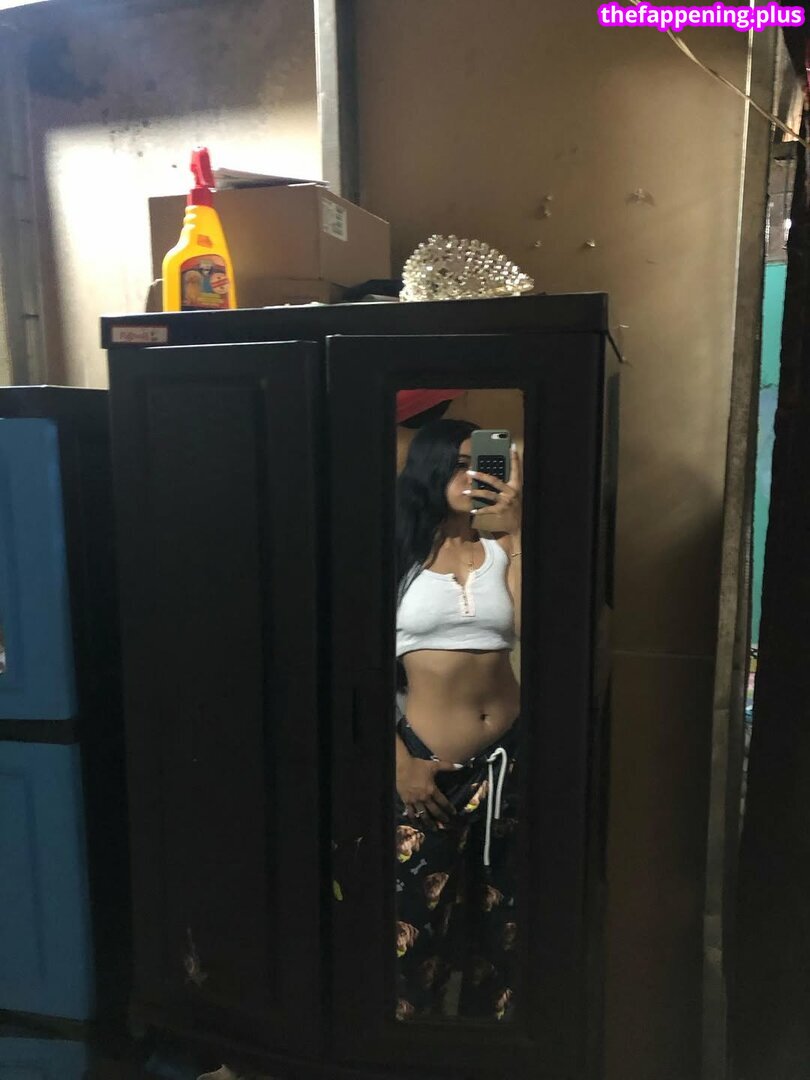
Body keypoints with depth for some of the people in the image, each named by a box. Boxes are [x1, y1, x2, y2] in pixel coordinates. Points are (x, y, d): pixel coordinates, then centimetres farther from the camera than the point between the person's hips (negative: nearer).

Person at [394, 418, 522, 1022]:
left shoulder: (503, 549, 2)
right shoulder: (399, 557, -5)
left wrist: (517, 529, -17)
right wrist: (401, 763, -9)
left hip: (508, 755, 3)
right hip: (431, 763, -3)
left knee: (501, 914, 18)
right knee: (417, 922, 8)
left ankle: (493, 1025, 42)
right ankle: (411, 1021, 35)